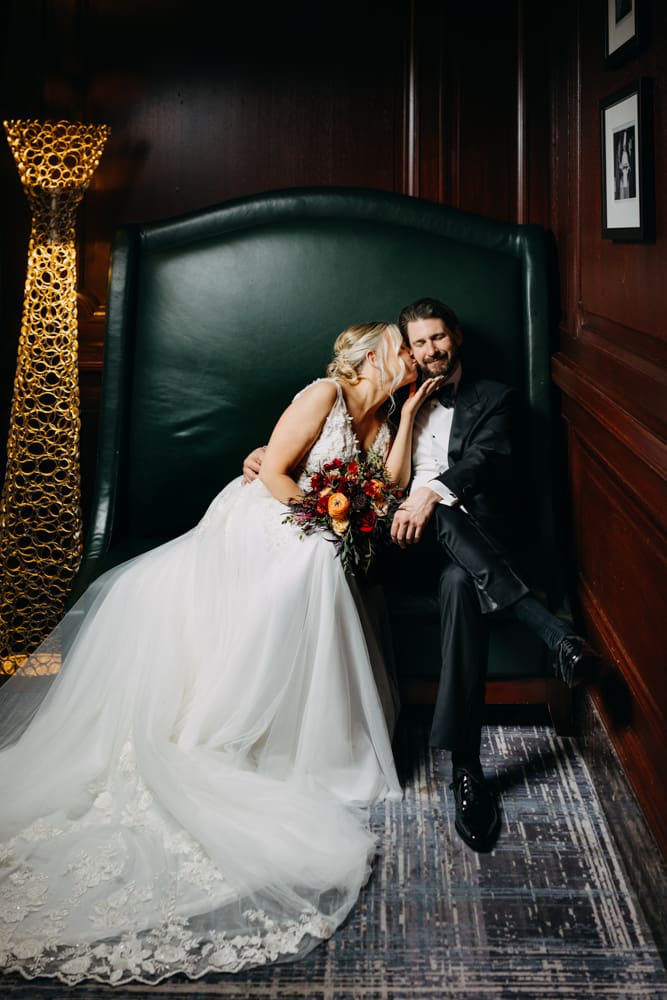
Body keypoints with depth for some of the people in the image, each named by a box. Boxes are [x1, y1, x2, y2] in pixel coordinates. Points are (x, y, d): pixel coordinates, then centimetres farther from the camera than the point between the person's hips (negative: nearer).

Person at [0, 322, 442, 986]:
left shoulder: (377, 420, 16)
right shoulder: (324, 396, -7)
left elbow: (389, 491, 3)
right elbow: (273, 472, -12)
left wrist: (408, 416, 2)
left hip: (305, 553, 5)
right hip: (259, 529, -4)